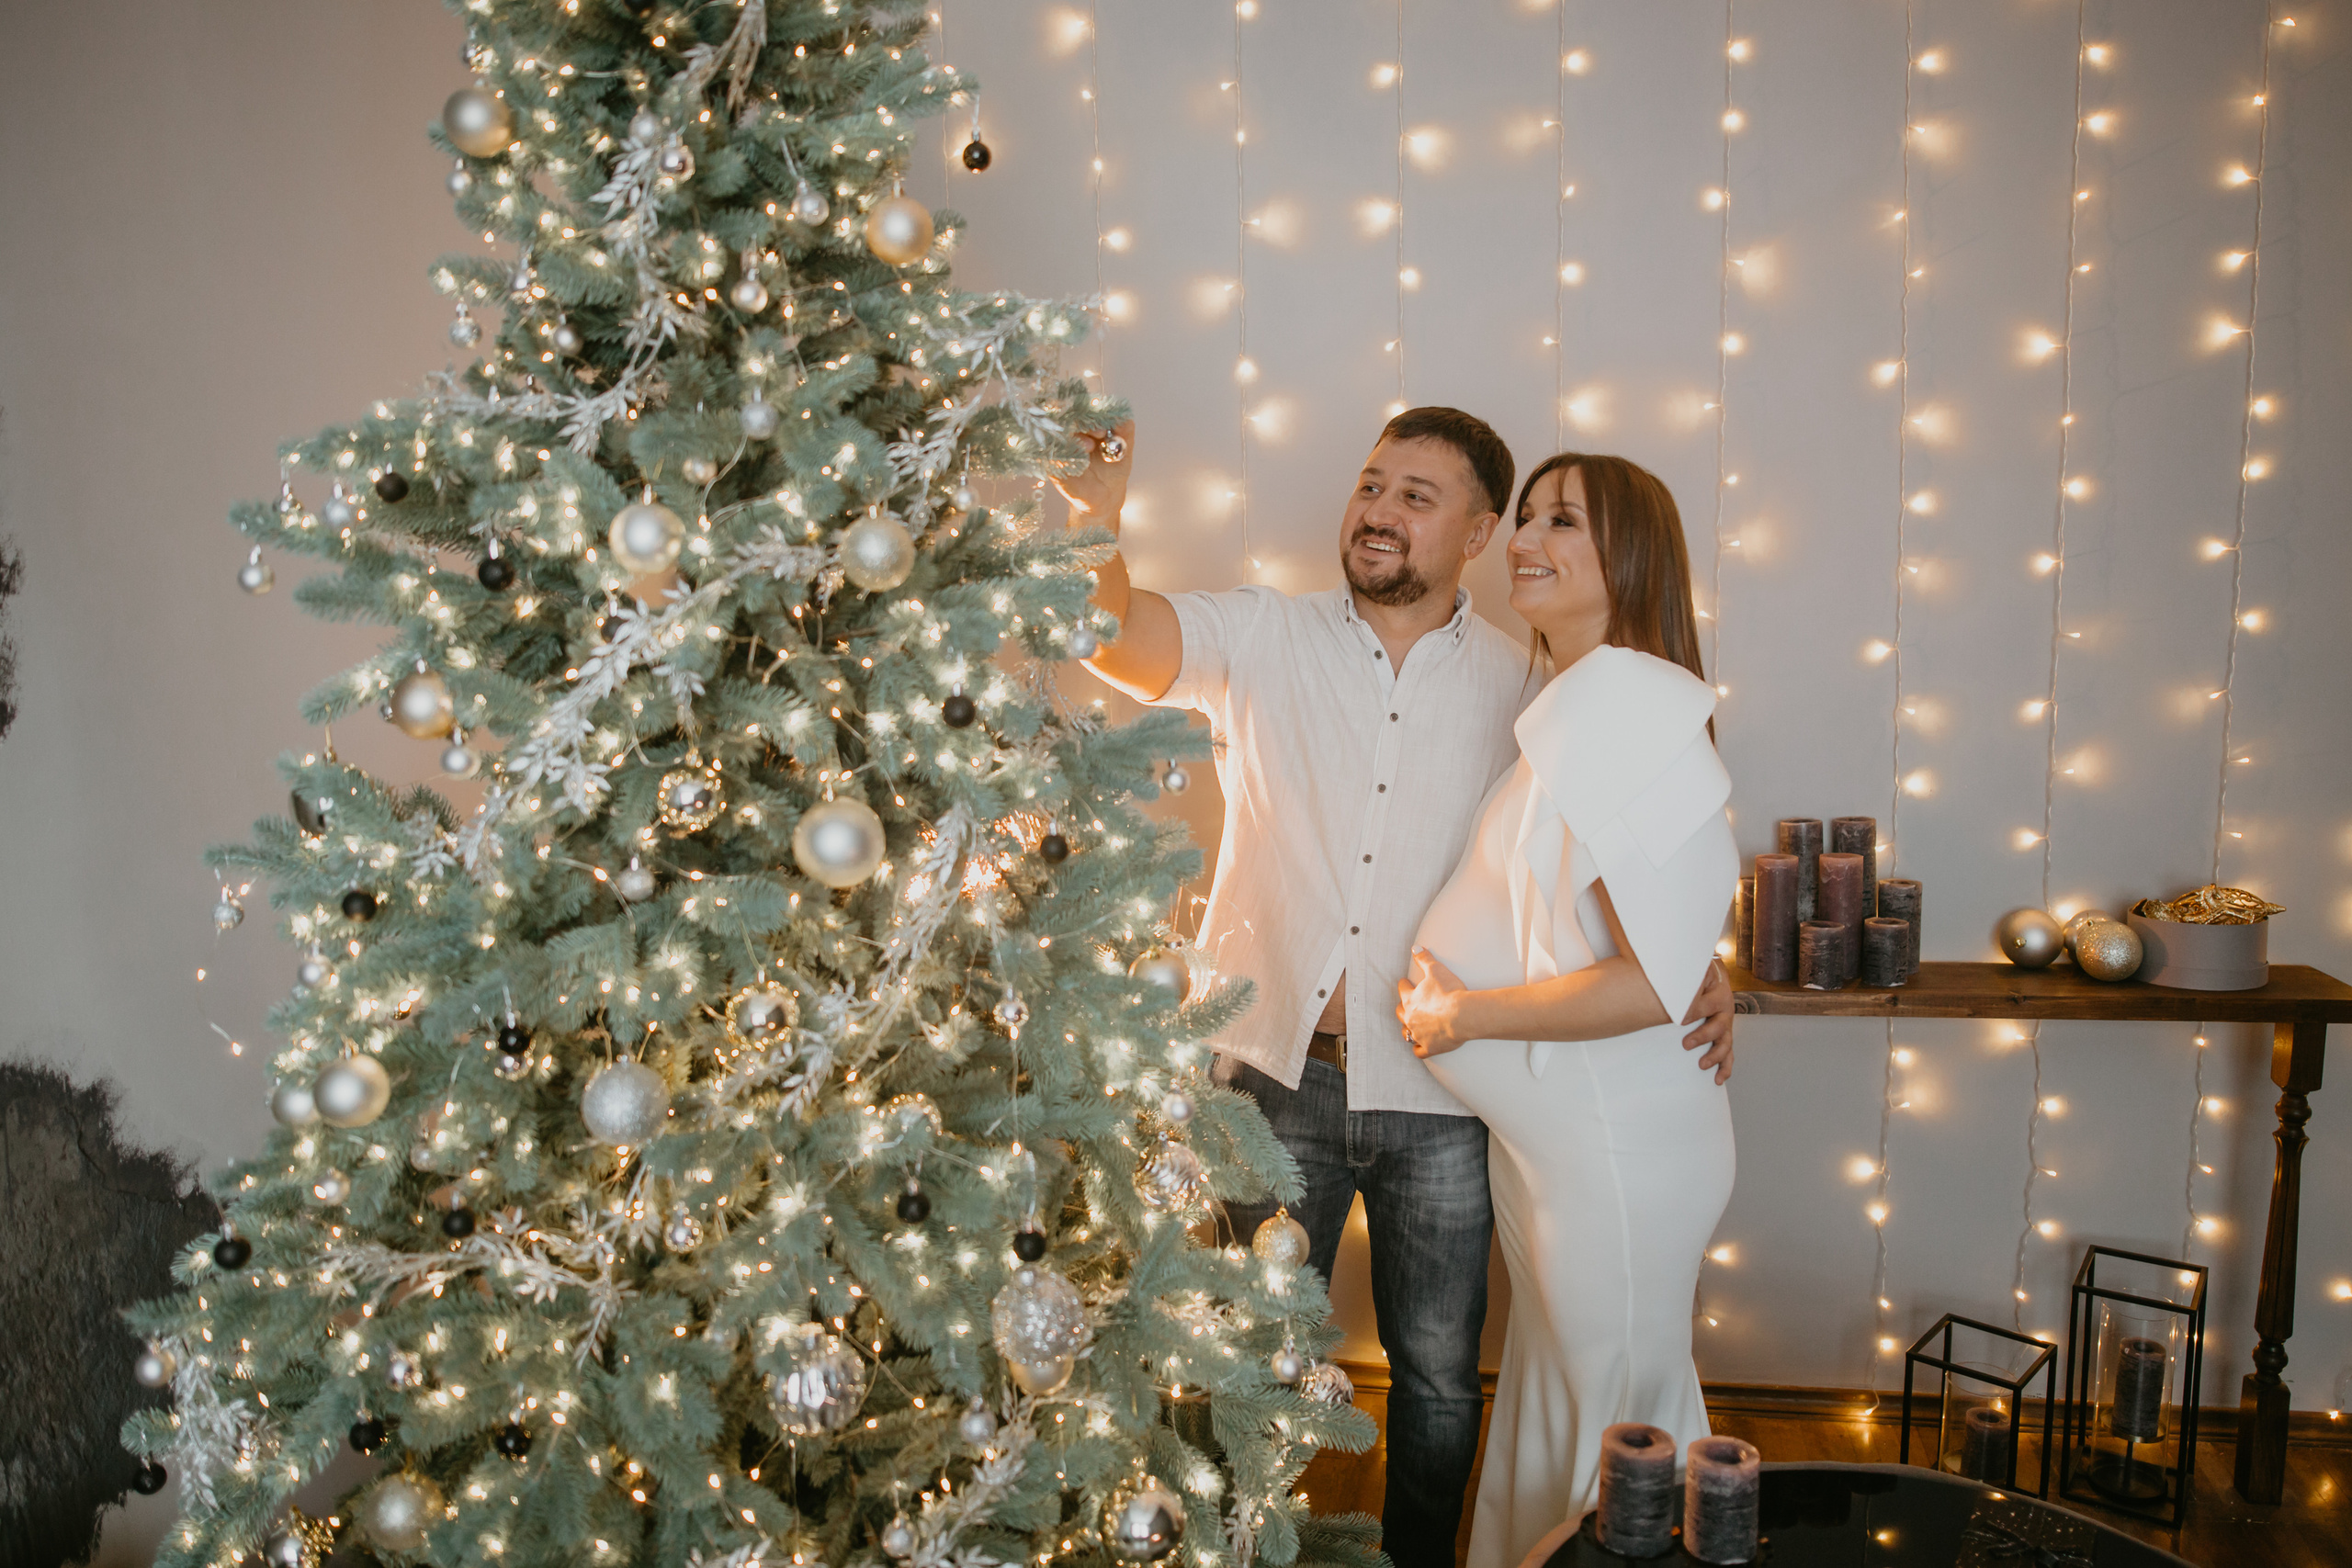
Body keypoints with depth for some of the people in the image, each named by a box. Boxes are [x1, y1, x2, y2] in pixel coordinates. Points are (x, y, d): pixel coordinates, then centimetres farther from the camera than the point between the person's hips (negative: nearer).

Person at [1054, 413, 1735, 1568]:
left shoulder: (1522, 686, 1)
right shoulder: (1265, 637, -2)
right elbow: (1119, 635, -17)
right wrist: (1092, 525, -37)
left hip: (1439, 1093, 1)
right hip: (1279, 1075, 0)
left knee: (1438, 1375, 17)